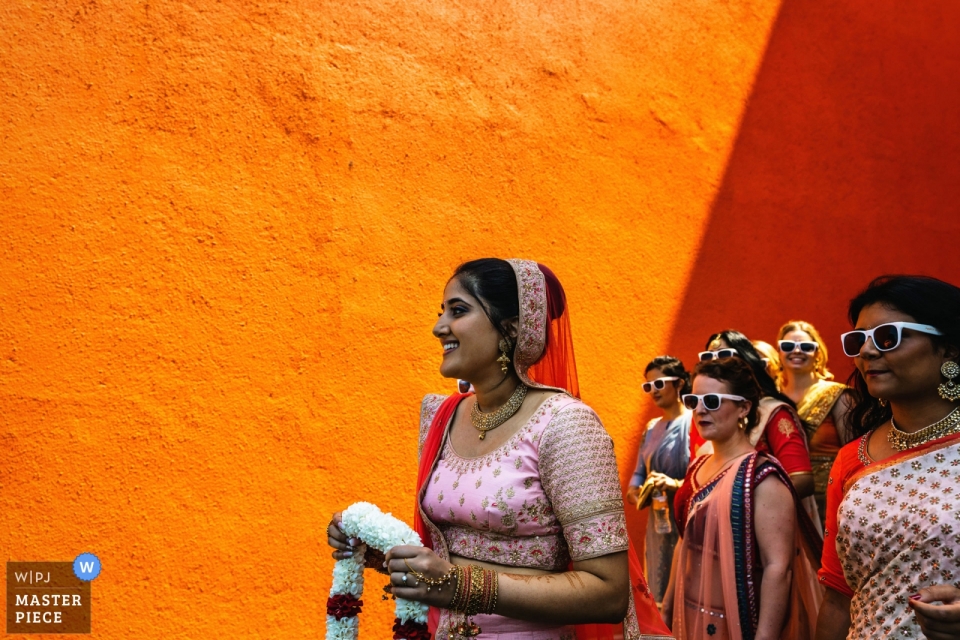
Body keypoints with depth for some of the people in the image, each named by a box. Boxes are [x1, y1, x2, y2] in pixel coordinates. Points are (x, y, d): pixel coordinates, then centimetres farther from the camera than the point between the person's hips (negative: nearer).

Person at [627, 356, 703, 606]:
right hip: (657, 521, 8)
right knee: (659, 591, 14)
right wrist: (633, 489, -5)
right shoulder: (652, 428, 14)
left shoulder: (694, 423, -11)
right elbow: (640, 471, 14)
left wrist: (676, 484, -32)